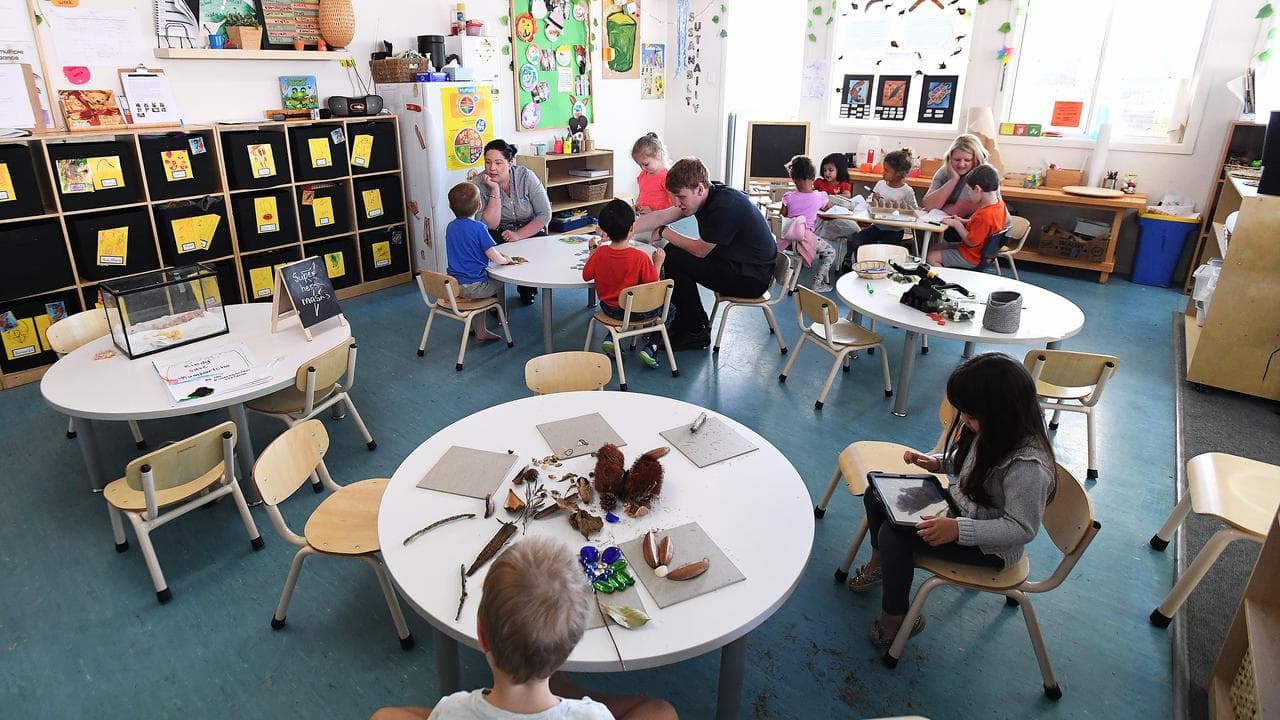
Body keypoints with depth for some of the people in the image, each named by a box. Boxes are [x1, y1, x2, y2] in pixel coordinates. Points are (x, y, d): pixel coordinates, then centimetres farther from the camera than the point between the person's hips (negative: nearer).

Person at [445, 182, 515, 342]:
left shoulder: (450, 227, 7)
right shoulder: (478, 227, -16)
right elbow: (495, 259, -18)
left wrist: (498, 253, 15)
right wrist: (506, 259, 5)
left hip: (453, 285, 6)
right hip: (472, 287, -6)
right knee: (500, 282, 17)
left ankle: (481, 330, 25)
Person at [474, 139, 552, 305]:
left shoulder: (526, 176, -12)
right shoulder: (478, 184, -14)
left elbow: (545, 214, -12)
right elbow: (491, 225, -20)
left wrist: (519, 235, -22)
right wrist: (495, 190, -27)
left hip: (530, 231, 1)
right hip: (499, 235, 0)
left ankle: (527, 289, 5)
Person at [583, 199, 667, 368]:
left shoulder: (599, 253, -14)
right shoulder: (640, 257, -23)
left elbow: (586, 276, -2)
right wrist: (658, 263, -4)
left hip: (608, 308, 4)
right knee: (668, 309, 18)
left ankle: (611, 338, 18)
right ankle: (650, 346, 3)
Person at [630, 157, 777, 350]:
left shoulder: (724, 206, -27)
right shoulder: (708, 194, 0)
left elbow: (700, 250, -16)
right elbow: (661, 216, 1)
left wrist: (664, 233, -3)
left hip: (751, 278, -9)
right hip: (737, 264, 10)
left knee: (676, 260, -15)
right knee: (672, 251, 8)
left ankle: (697, 333, -1)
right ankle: (683, 324, 15)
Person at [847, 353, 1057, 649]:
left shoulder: (1028, 467, -34)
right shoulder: (991, 430, -9)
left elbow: (1021, 528, -27)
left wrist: (958, 529, -34)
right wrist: (937, 462, -5)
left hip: (990, 547, -9)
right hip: (958, 507, 9)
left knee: (894, 533, -24)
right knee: (877, 495, 4)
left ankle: (895, 618, -1)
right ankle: (879, 564, 29)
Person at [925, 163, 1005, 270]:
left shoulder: (985, 215, -31)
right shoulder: (999, 203, 0)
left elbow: (971, 241, -24)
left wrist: (957, 224, -15)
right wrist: (963, 221, 5)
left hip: (973, 258, -10)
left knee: (931, 257, -12)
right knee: (933, 249, 14)